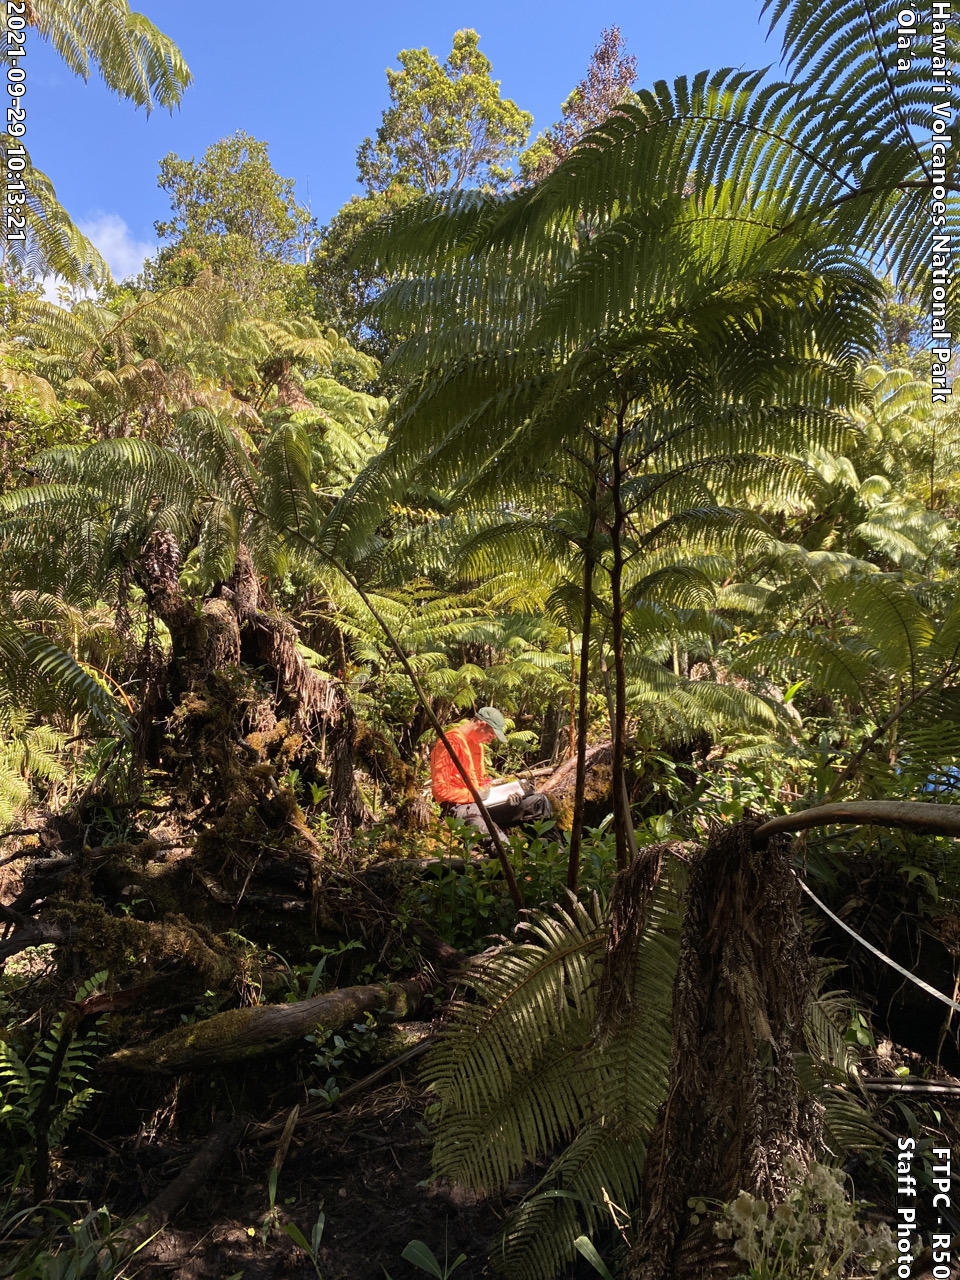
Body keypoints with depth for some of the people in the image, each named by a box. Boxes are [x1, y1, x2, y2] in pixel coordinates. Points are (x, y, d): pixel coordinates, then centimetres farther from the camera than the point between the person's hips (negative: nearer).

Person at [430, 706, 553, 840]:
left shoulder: (477, 743, 17)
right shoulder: (451, 742, -13)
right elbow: (440, 789, -16)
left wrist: (503, 793, 6)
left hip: (479, 801, 10)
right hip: (457, 805, -10)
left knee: (539, 801, -1)